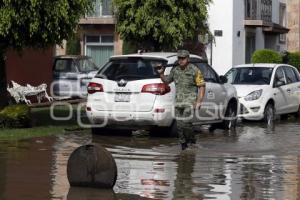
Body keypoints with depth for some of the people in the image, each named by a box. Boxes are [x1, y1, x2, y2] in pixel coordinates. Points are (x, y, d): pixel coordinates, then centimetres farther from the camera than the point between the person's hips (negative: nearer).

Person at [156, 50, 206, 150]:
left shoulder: (195, 70, -5)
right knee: (180, 125, 4)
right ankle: (183, 144, 15)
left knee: (186, 123, -16)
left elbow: (201, 86, -5)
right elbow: (166, 81, 23)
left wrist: (199, 102, -12)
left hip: (190, 101, -5)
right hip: (178, 101, 5)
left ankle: (192, 141, 2)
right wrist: (161, 74, 3)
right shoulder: (175, 70, 10)